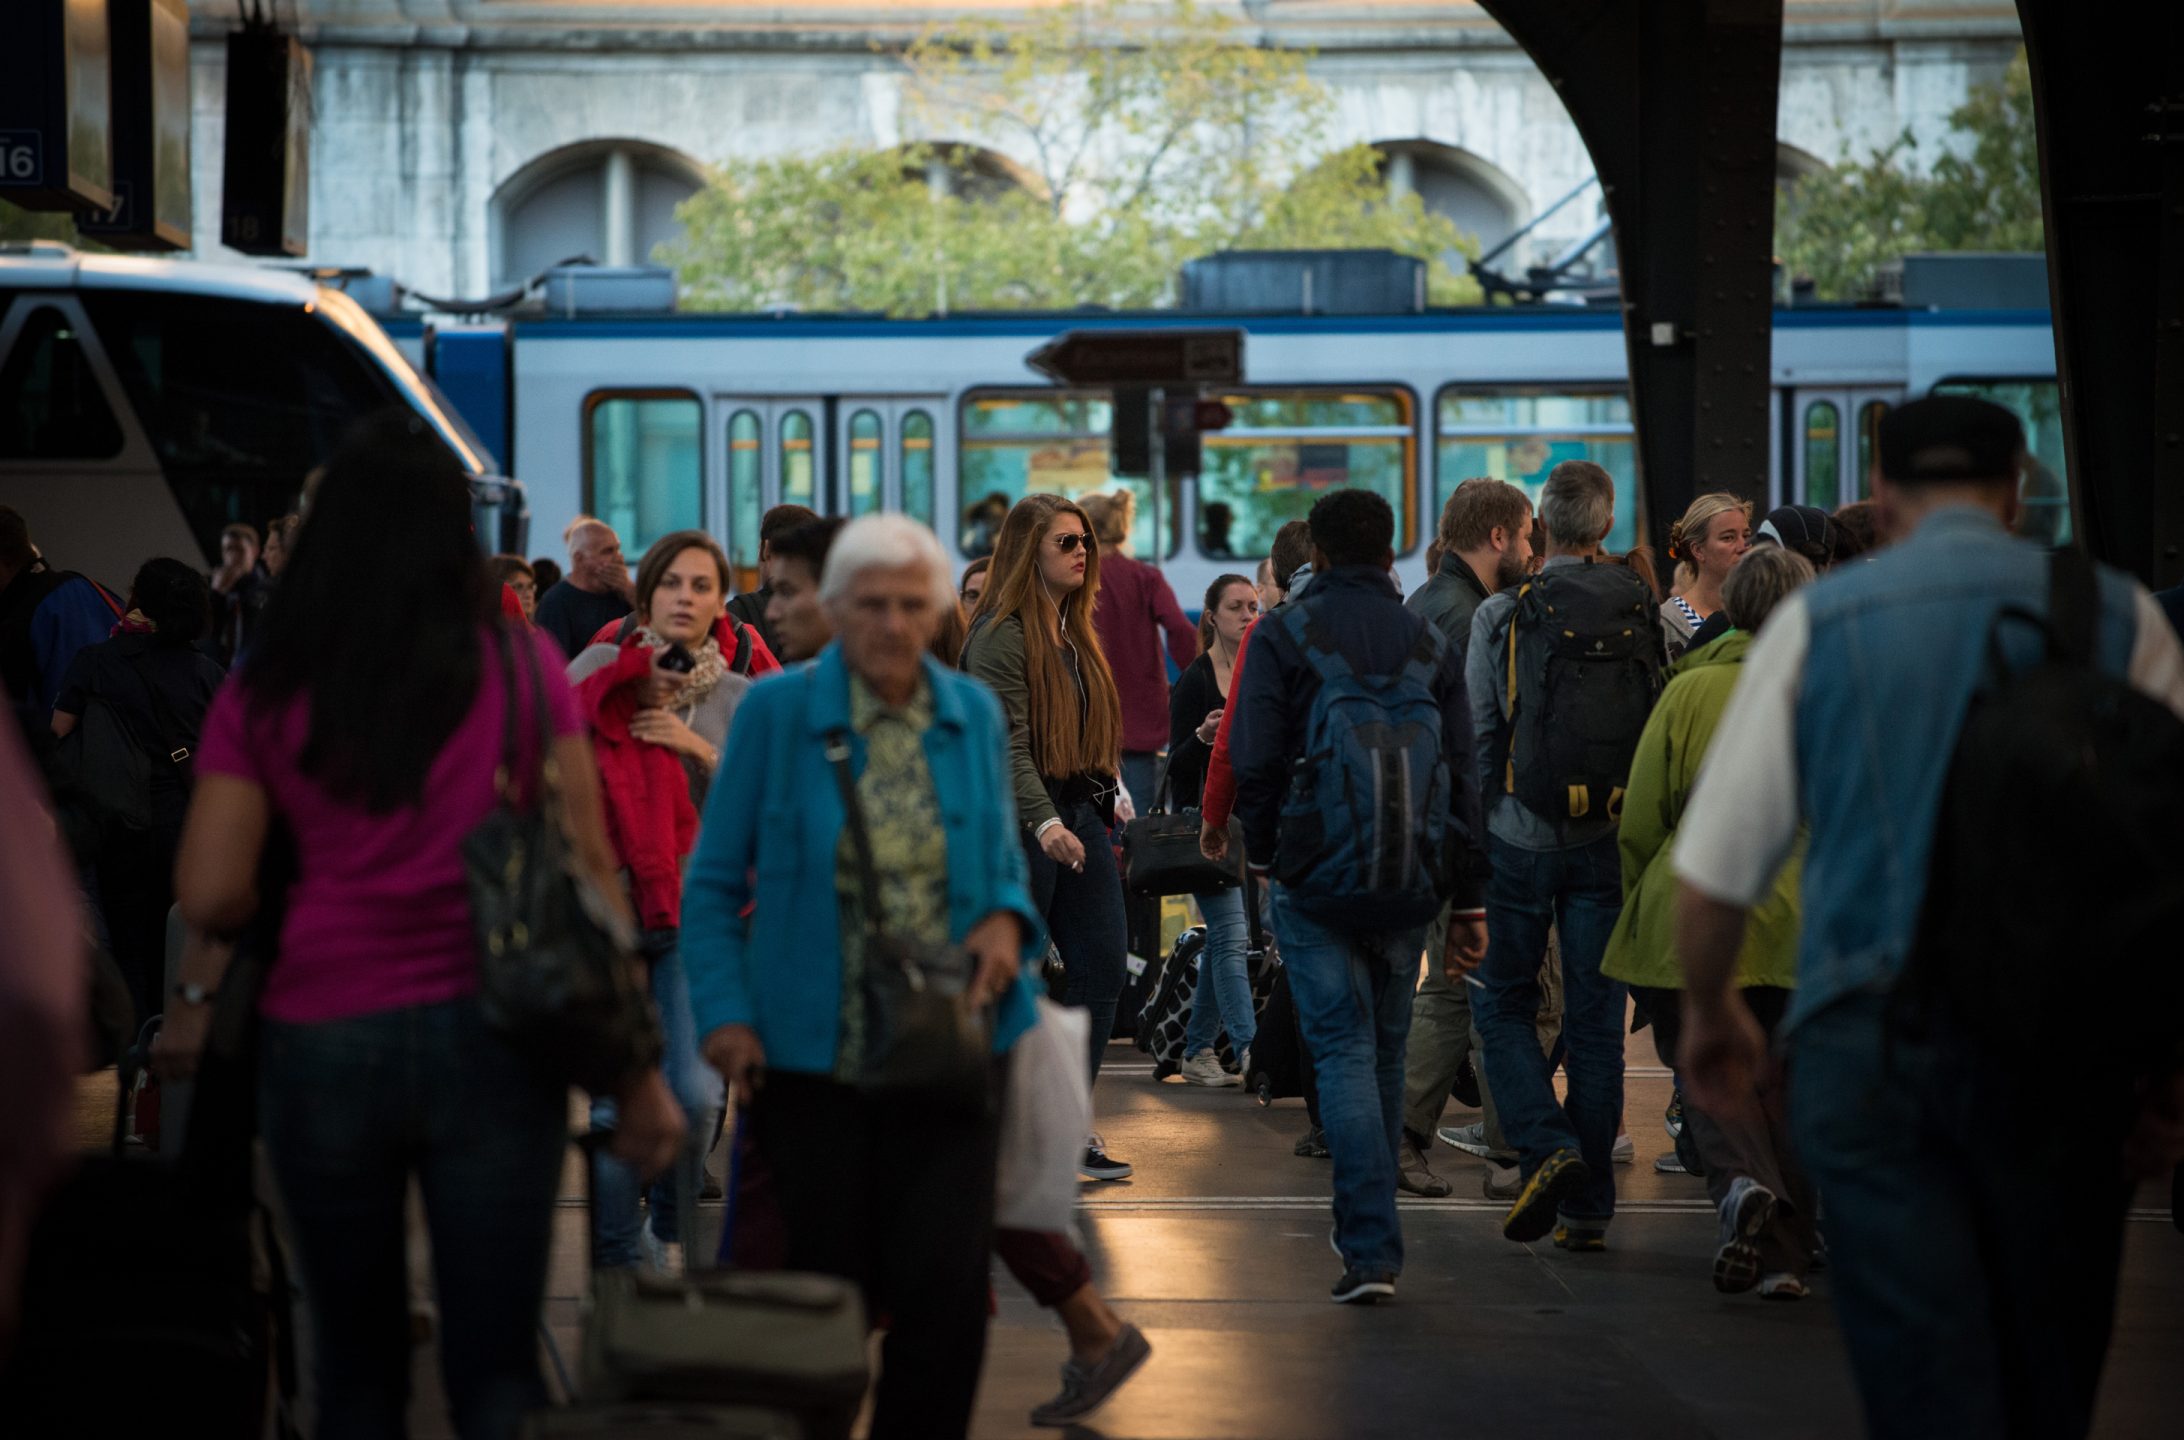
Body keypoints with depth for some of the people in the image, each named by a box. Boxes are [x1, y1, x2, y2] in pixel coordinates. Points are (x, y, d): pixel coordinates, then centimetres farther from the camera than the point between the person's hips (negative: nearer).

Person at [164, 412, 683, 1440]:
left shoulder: (264, 692, 1)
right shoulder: (521, 666, 0)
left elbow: (210, 894, -5)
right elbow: (588, 873, -1)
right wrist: (637, 1068, 3)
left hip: (319, 1043, 1)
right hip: (488, 1036, 0)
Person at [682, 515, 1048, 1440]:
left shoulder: (973, 715, 8)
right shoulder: (776, 712, -2)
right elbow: (713, 883, 1)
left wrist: (1008, 919, -5)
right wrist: (724, 1013, -11)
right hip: (813, 1049, -2)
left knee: (945, 1280, -8)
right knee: (827, 1287, 3)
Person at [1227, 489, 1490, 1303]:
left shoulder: (1285, 637, -3)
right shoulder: (1430, 647, 8)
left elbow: (1256, 763, -7)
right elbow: (1463, 779, 7)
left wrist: (1260, 855, 10)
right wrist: (1468, 903, 10)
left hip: (1315, 878, -3)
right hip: (1410, 887, 3)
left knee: (1343, 1050, -4)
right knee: (1385, 1051, 16)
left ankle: (1370, 1248, -14)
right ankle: (1369, 1228, 28)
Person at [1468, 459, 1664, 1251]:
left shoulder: (1502, 615, -6)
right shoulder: (1645, 614, 0)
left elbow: (1476, 737, -4)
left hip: (1522, 837, -2)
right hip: (1612, 842, 2)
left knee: (1503, 1000, 12)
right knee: (1595, 1016, 7)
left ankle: (1546, 1146, -9)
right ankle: (1587, 1206, 9)